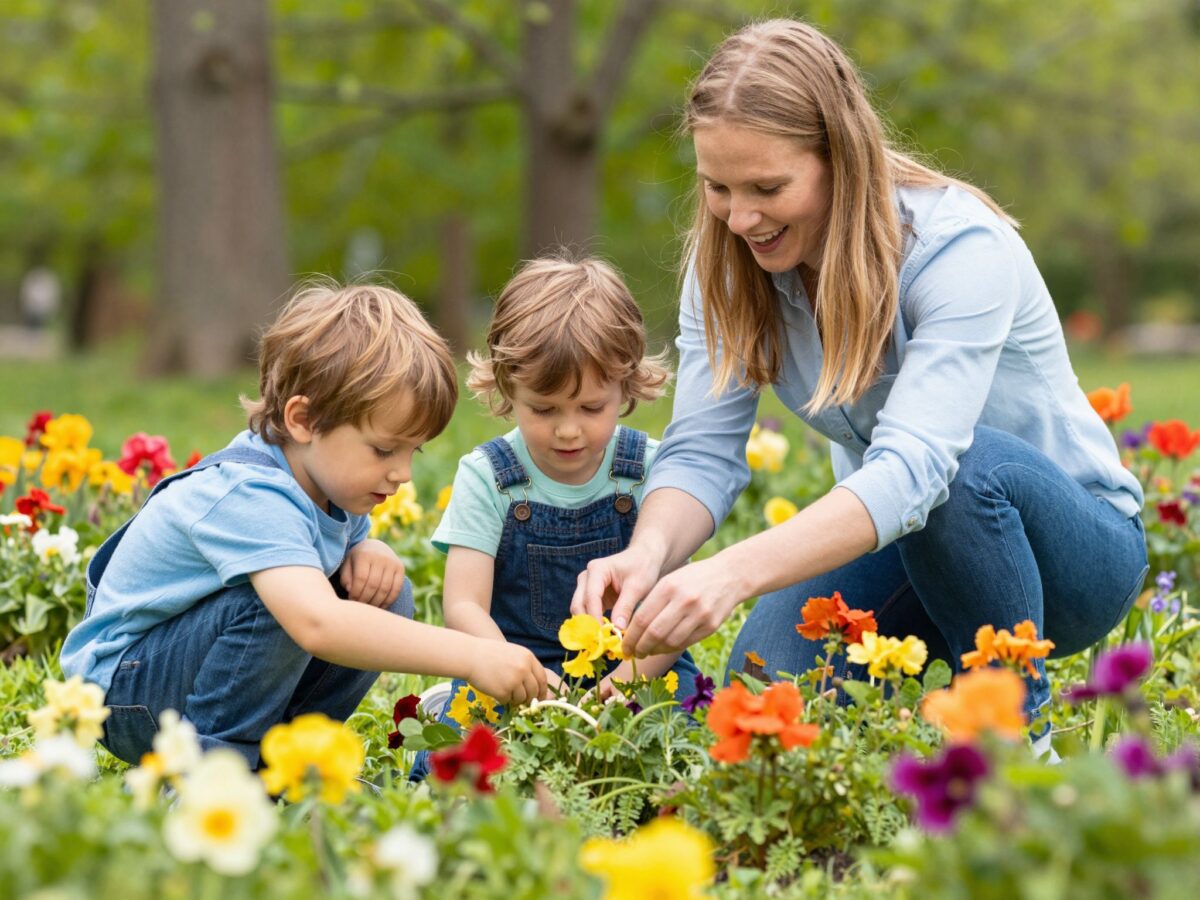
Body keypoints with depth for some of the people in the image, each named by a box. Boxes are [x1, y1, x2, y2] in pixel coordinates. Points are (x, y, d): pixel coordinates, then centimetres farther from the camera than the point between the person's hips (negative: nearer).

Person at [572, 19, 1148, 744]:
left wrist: (734, 572, -55)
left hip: (1072, 544, -4)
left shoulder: (959, 246, -29)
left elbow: (912, 468, -41)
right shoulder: (727, 264, -9)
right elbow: (702, 451, -15)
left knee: (965, 465, -38)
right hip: (896, 545, 5)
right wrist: (649, 554, -39)